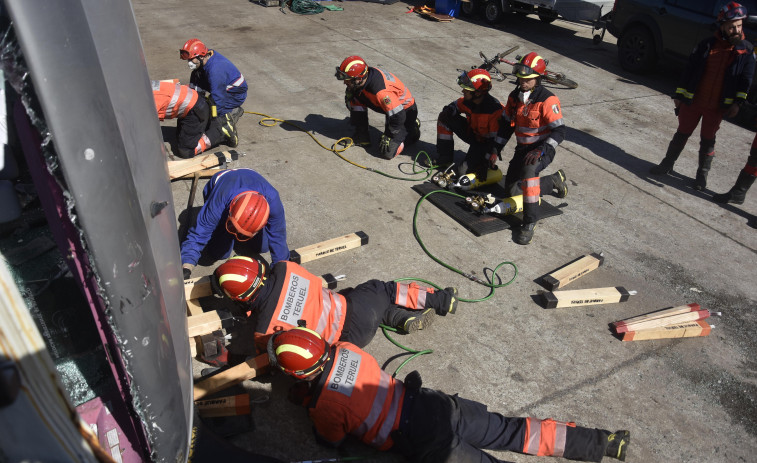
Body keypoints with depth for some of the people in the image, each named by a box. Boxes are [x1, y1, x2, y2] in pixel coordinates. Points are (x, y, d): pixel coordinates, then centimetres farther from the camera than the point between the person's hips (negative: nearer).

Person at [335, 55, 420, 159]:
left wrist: (388, 137, -22)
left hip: (405, 110, -8)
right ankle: (362, 137, 8)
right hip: (391, 105, 8)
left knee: (387, 152, -17)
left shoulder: (381, 92, -40)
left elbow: (399, 117, -32)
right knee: (355, 99, -5)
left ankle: (412, 130, 8)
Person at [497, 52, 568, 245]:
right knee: (512, 189, 5)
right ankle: (554, 181, 28)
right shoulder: (514, 97, 3)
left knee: (528, 169, -39)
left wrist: (540, 150, -33)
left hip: (542, 149, -7)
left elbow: (559, 131, -21)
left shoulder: (548, 100, -17)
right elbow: (507, 124, 15)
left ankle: (530, 221, -34)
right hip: (522, 148, 8)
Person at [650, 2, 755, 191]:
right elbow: (689, 69, 3)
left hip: (717, 107, 0)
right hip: (693, 101, 1)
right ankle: (667, 164, 26)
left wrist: (737, 102, -7)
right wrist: (679, 95, 1)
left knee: (707, 140, 8)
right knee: (682, 133, 10)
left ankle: (702, 174, 20)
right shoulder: (707, 44, -2)